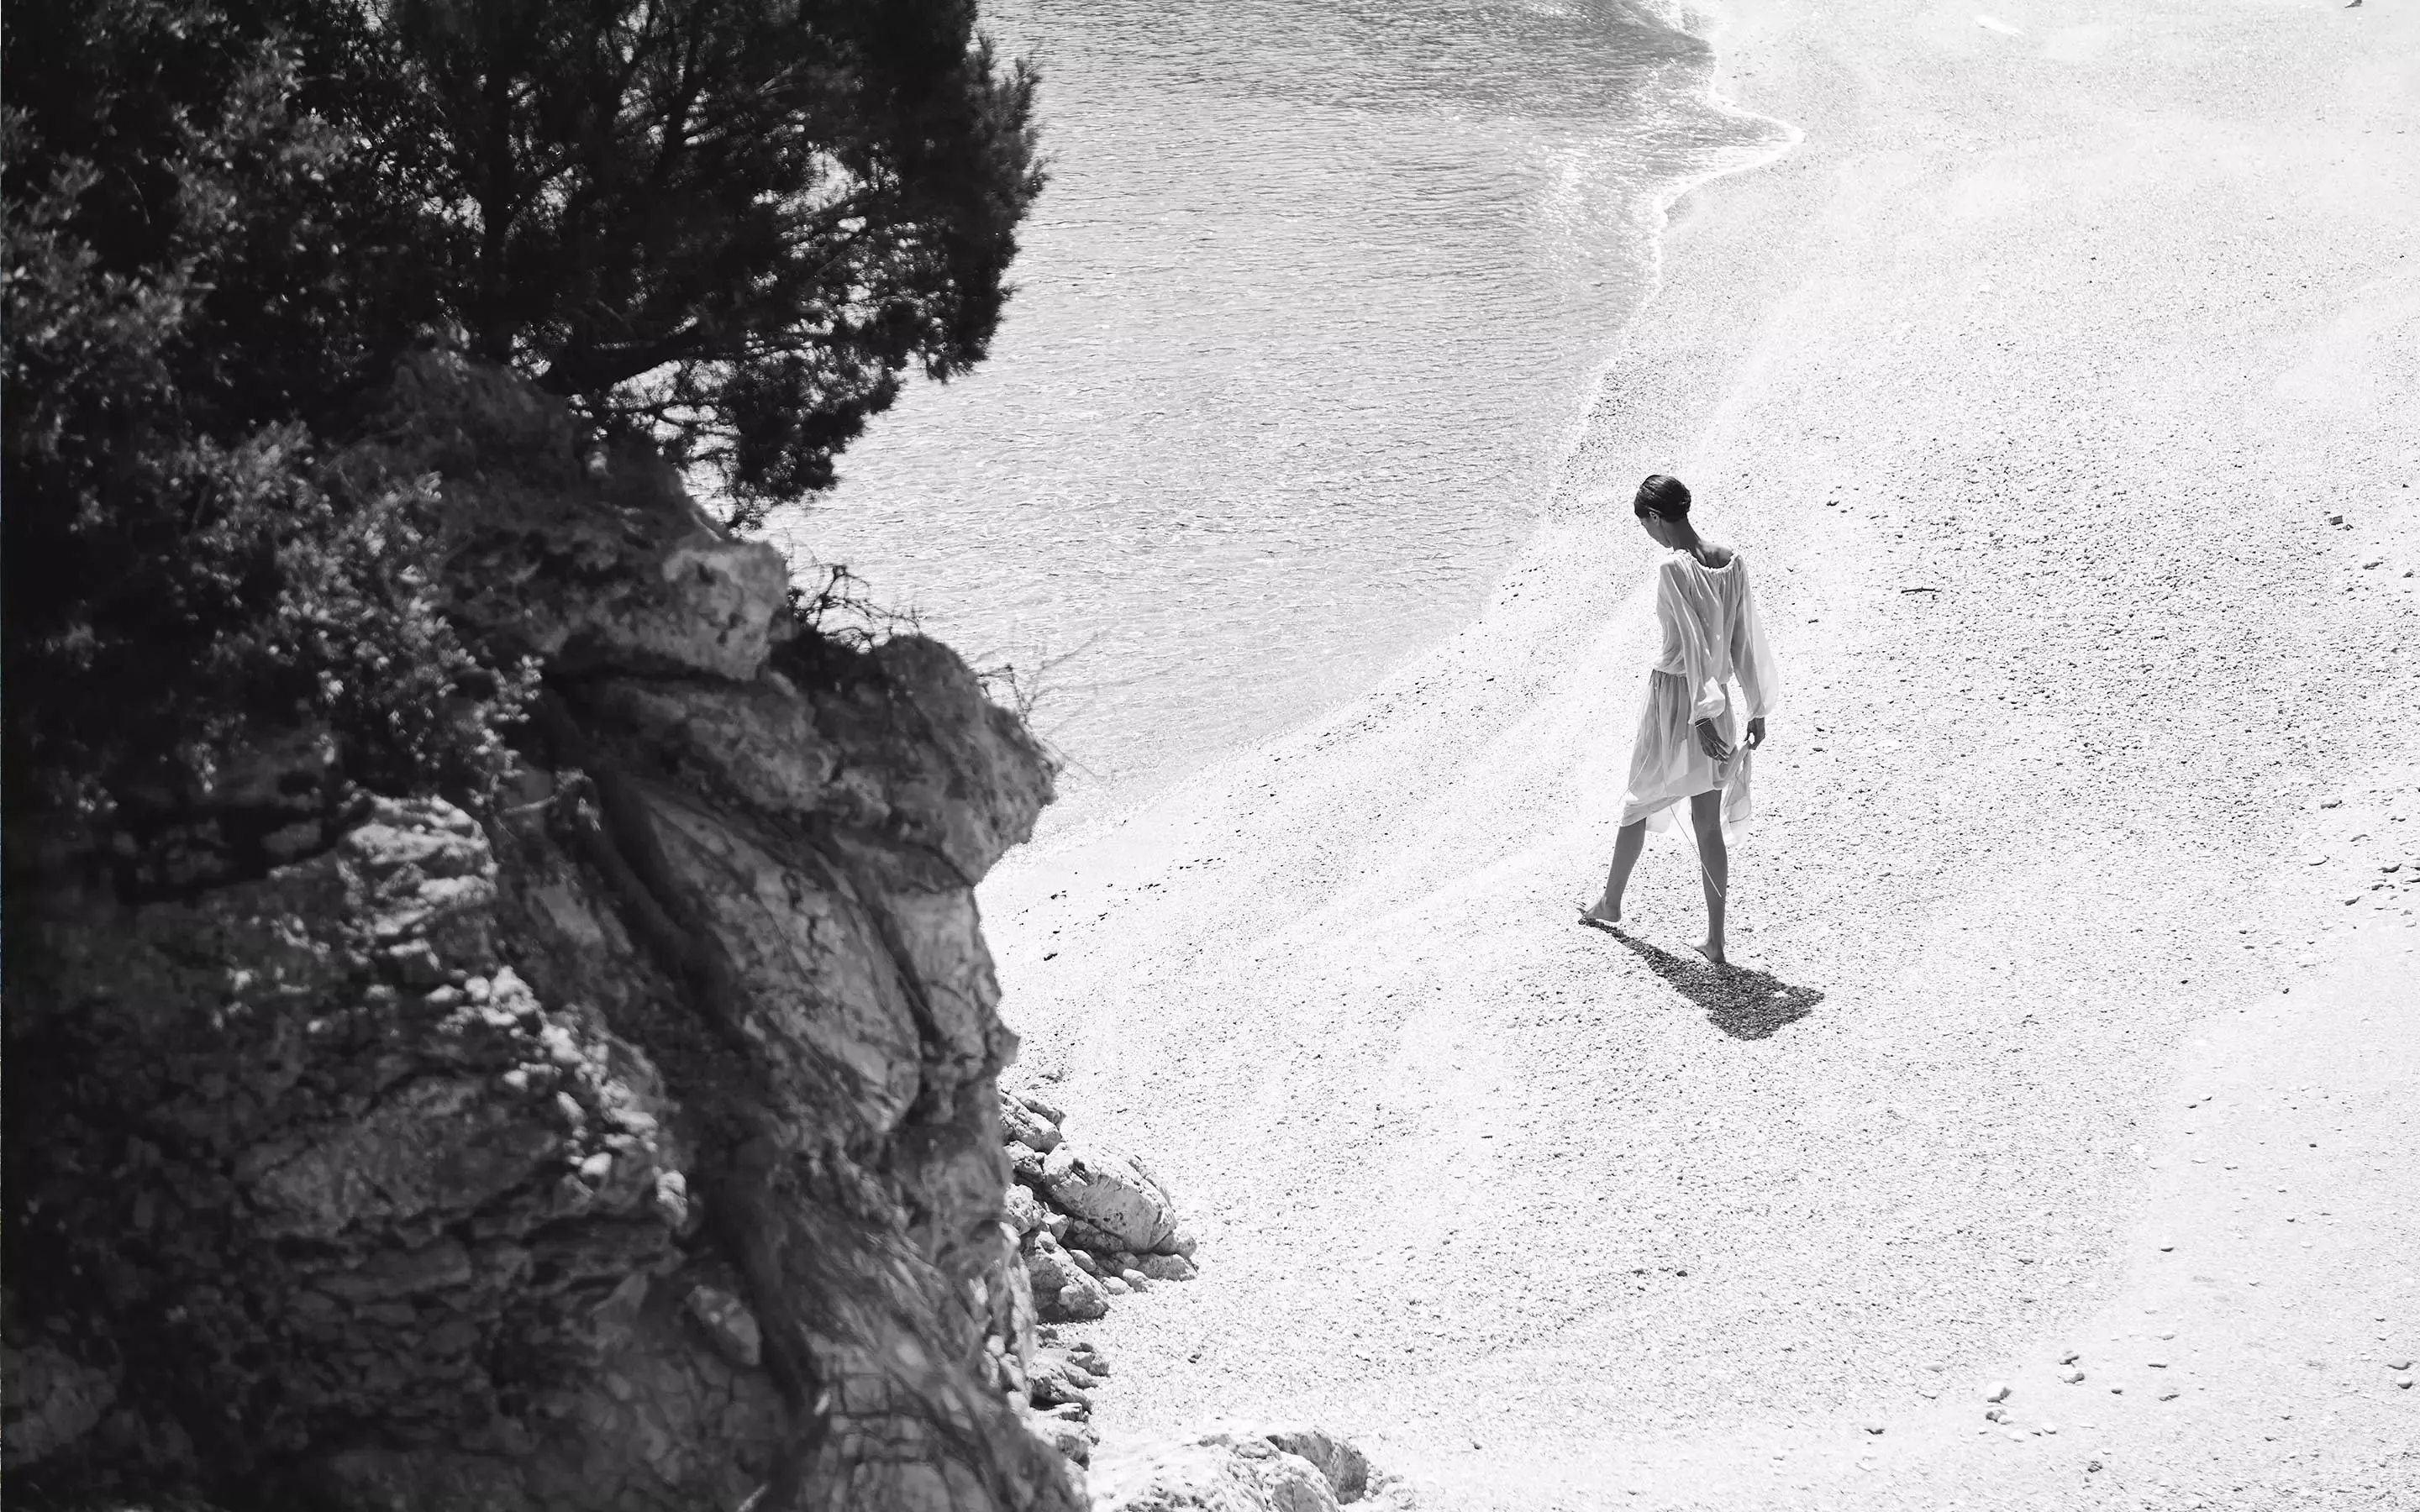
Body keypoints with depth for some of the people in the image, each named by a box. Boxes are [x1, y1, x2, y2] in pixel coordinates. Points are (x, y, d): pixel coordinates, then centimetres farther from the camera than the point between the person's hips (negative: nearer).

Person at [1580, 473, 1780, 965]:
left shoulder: (1672, 569, -18)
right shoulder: (1732, 563, 1)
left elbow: (1693, 646, -21)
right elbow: (1746, 640, 6)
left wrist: (1701, 715, -20)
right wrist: (1757, 708, 12)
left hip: (1674, 695, -5)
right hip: (1716, 700, 5)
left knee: (1640, 802, 17)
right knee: (1709, 822, 8)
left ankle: (1610, 904, 36)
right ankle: (1715, 941, 8)